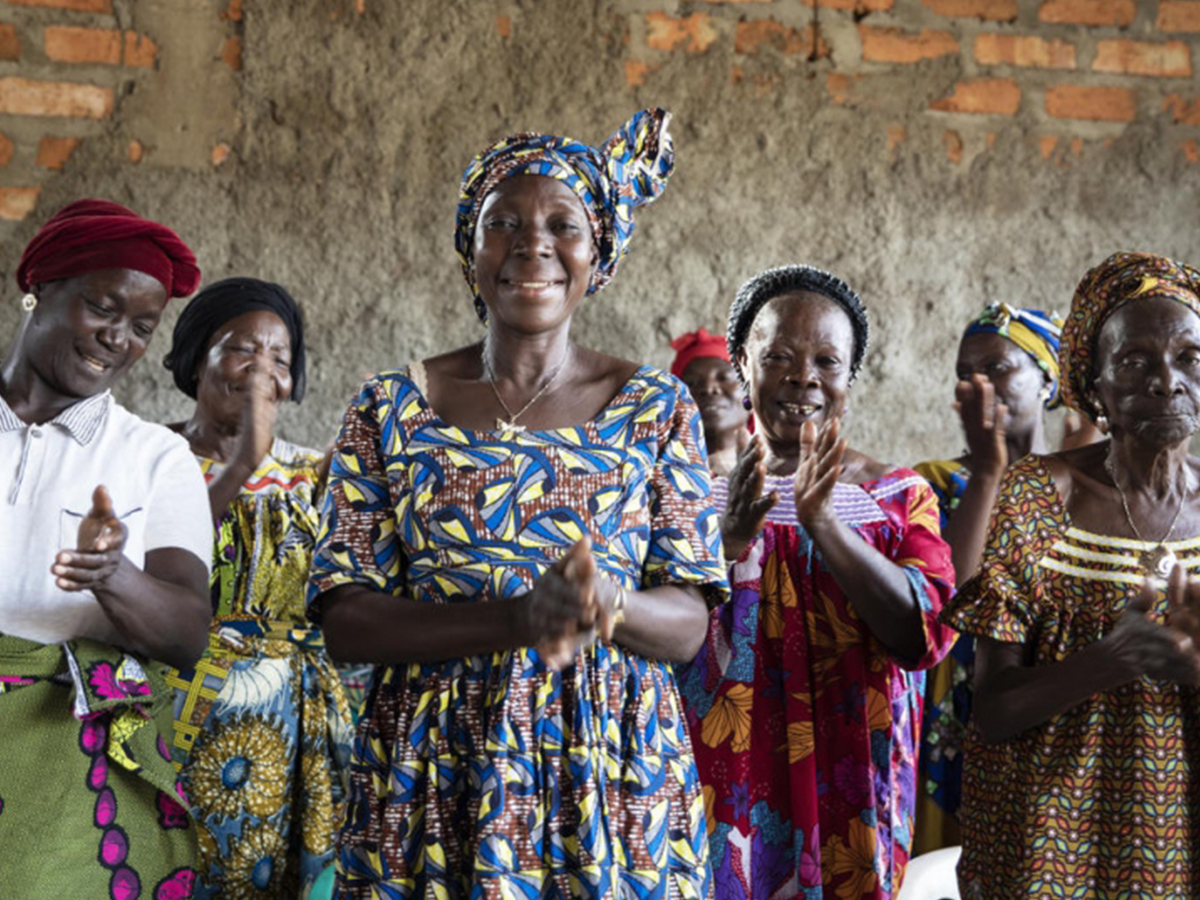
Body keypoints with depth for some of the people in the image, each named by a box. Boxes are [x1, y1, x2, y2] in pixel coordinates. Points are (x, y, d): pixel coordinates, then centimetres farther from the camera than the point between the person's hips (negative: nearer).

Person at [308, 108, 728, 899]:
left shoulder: (656, 408, 3)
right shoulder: (391, 408, 1)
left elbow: (687, 625, 0)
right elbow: (346, 620, -6)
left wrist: (604, 607, -23)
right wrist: (520, 617, -20)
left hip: (613, 770, 1)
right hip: (433, 776, 0)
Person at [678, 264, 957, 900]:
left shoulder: (900, 495, 3)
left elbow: (926, 636, -11)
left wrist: (823, 524, -22)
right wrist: (729, 538, -22)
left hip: (850, 793, 1)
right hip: (721, 782, 0)